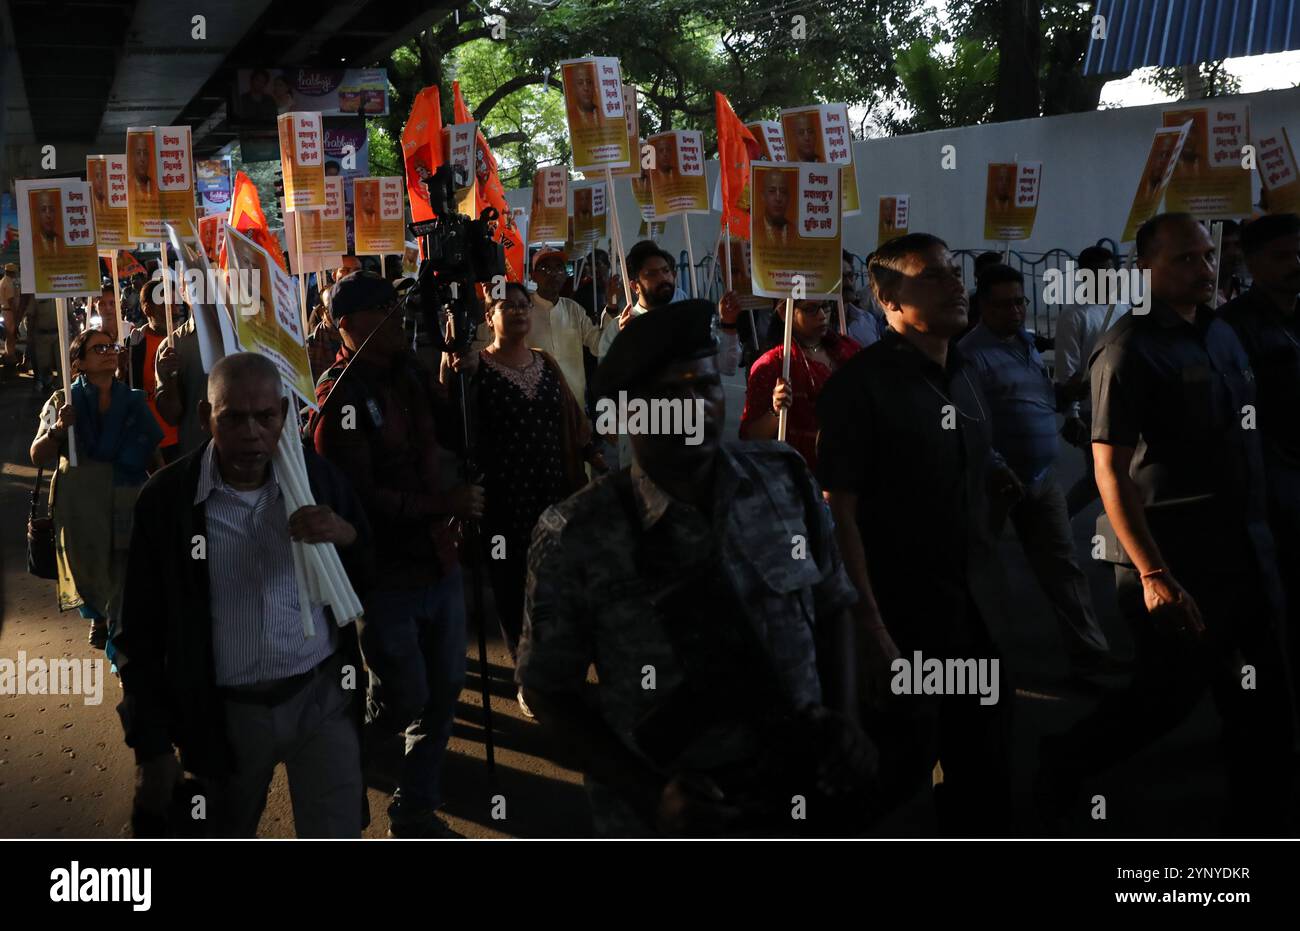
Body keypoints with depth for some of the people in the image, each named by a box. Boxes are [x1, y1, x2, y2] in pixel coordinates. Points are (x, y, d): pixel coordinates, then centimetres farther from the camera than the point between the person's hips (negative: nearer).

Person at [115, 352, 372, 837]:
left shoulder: (317, 476, -6)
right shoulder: (166, 498, -10)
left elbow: (371, 579, 4)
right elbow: (142, 635, -4)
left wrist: (348, 536, -18)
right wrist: (153, 747, -4)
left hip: (321, 697, 0)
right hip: (225, 712, 0)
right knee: (228, 836, 21)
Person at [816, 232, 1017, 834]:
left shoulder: (964, 376, 10)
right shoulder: (860, 384, -13)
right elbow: (839, 511, -17)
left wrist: (994, 479, 2)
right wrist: (872, 630, -21)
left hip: (975, 611, 7)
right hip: (902, 619, -6)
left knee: (985, 777, 15)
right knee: (899, 775, 7)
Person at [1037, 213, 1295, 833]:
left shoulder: (1221, 334, 10)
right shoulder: (1129, 350, -15)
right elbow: (1110, 469, -19)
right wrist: (1153, 574, -23)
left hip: (1240, 549, 8)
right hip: (1170, 556, -8)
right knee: (1171, 693, 2)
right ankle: (1065, 763, 26)